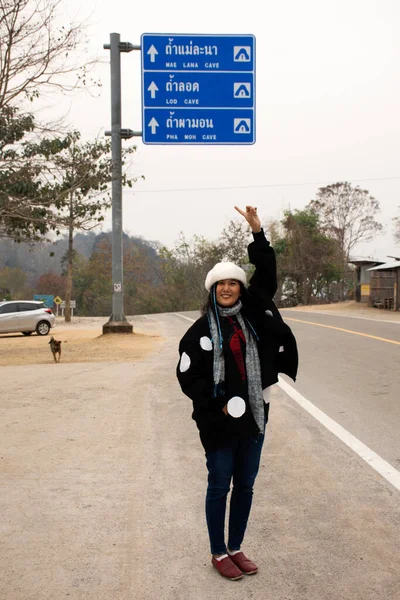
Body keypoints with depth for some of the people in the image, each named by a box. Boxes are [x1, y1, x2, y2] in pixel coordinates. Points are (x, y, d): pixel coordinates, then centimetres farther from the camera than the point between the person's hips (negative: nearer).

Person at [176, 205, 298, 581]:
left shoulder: (252, 317, 3)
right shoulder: (201, 330, -8)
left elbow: (266, 278, 0)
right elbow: (187, 376, -8)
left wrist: (258, 233, -9)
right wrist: (218, 406, -14)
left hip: (254, 416, 5)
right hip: (220, 421, -4)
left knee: (245, 485, 14)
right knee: (219, 487, 8)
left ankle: (236, 547, 31)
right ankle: (218, 553, 24)